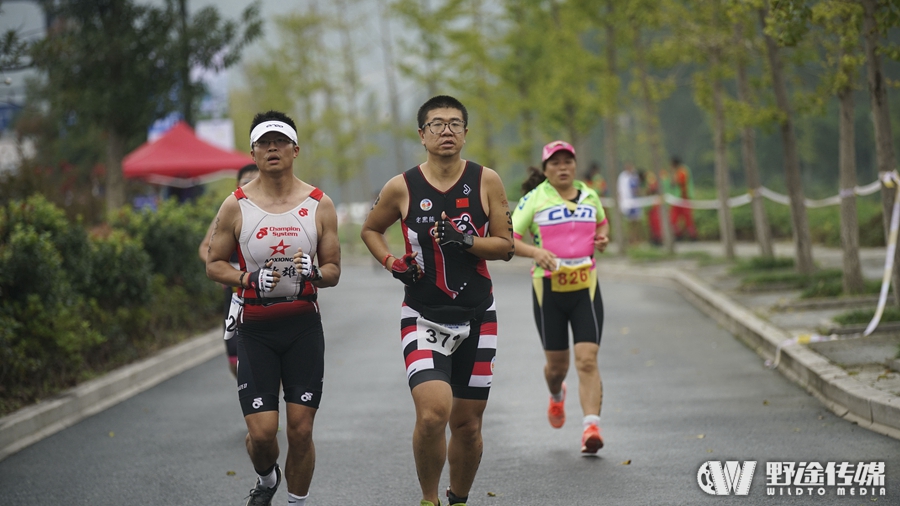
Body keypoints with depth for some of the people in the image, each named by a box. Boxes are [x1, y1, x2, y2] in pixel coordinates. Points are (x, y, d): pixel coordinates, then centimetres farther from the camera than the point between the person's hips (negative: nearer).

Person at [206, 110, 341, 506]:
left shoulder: (319, 205, 1)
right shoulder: (236, 206, -2)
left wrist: (314, 273, -16)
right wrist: (248, 279, -15)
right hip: (255, 328, -1)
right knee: (262, 431, -5)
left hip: (304, 327, 1)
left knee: (301, 428, -1)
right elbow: (214, 265, 4)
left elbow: (333, 270, 7)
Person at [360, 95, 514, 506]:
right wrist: (392, 263, -3)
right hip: (423, 316, -2)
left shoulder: (486, 182, -1)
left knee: (467, 424, 8)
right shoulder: (402, 188, -3)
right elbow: (370, 230, 15)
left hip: (477, 318, 2)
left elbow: (505, 245, 1)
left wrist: (465, 241, -16)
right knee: (432, 415, -20)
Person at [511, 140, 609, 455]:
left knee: (587, 360, -13)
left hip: (585, 289, 1)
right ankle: (556, 396, 46)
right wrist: (534, 251, -26)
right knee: (557, 364, 11)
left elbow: (602, 222, 29)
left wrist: (602, 238, 6)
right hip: (549, 289, -1)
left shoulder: (590, 196, 8)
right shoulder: (534, 199, -3)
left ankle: (591, 427, -19)